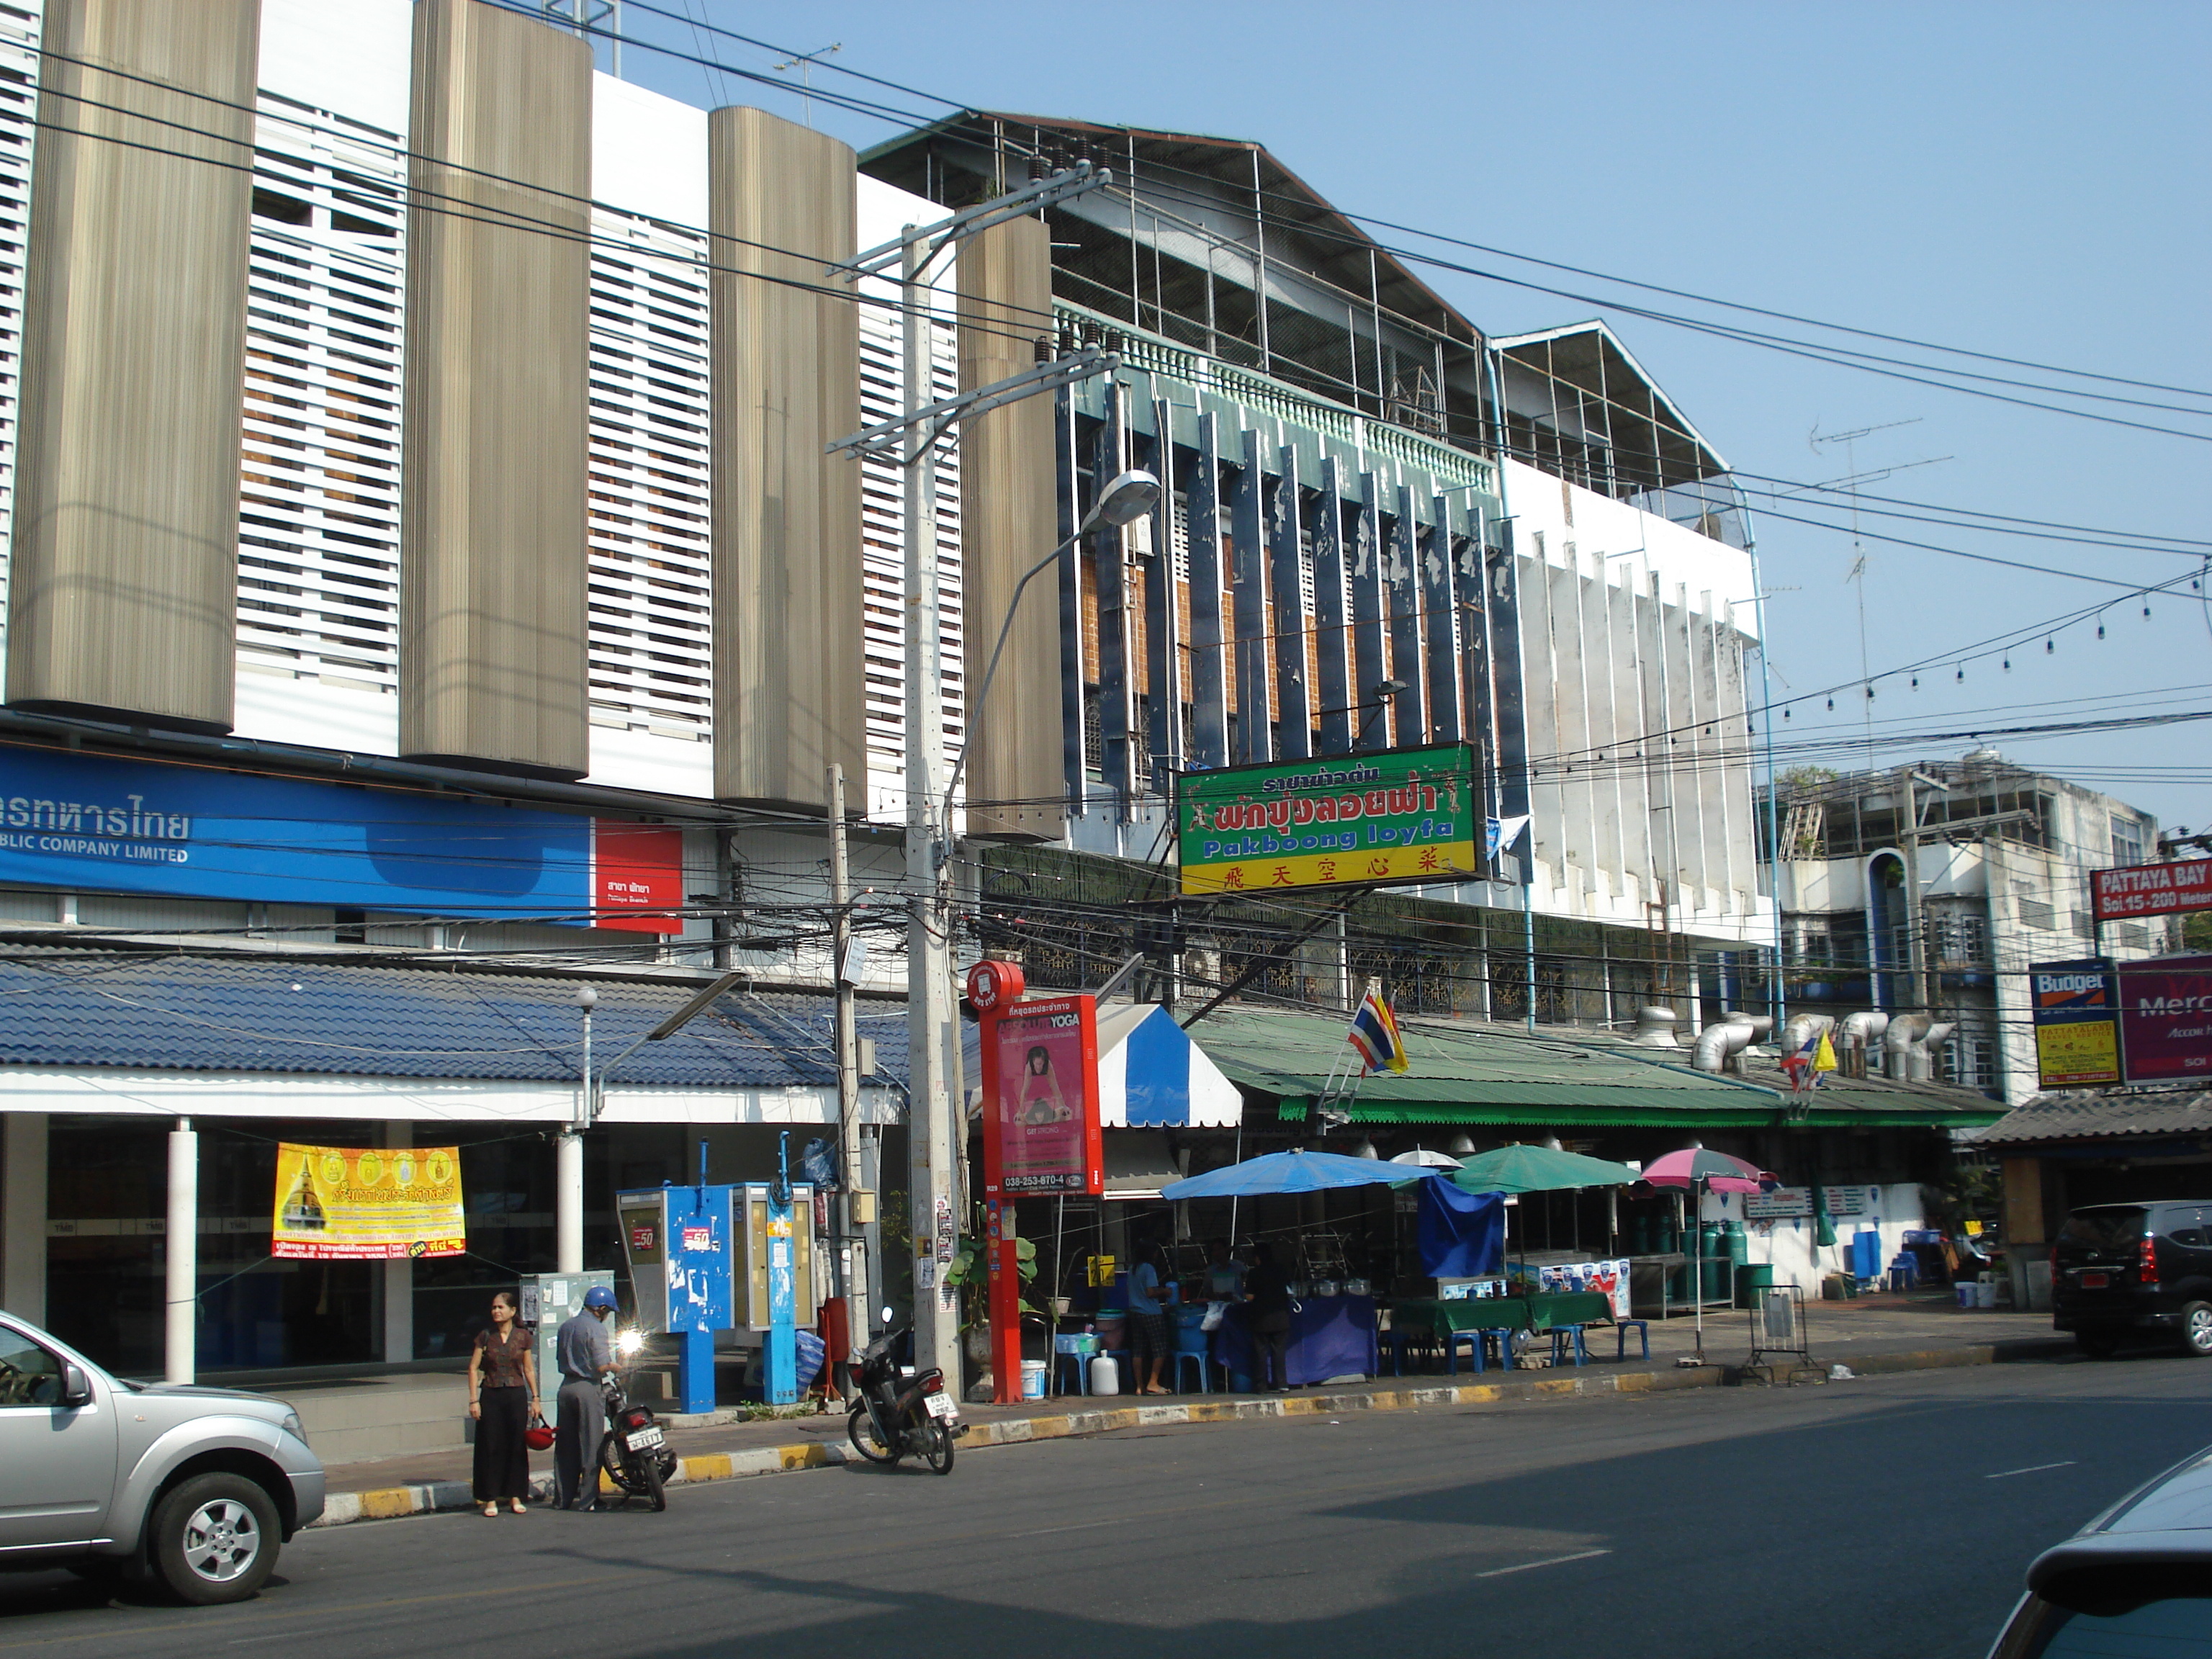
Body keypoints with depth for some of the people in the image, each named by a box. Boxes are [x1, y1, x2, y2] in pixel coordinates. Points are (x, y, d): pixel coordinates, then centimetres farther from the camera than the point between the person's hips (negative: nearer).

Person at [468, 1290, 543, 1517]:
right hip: (491, 1396, -1)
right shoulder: (485, 1337, 1)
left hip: (517, 1396, 1)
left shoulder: (522, 1336, 3)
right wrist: (474, 1400, -7)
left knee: (517, 1446, 3)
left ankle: (515, 1496, 13)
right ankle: (491, 1499, 5)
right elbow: (474, 1368, 0)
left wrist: (535, 1398, 6)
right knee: (491, 1447, 0)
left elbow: (529, 1369, 9)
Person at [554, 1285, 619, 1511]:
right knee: (591, 1445, -1)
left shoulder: (566, 1326, 10)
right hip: (588, 1388, -7)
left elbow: (560, 1358, 17)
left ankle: (563, 1498, 14)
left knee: (566, 1445, 11)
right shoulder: (596, 1328, -13)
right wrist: (614, 1366, 2)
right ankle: (588, 1499, 0)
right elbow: (601, 1366, -17)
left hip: (566, 1386, 7)